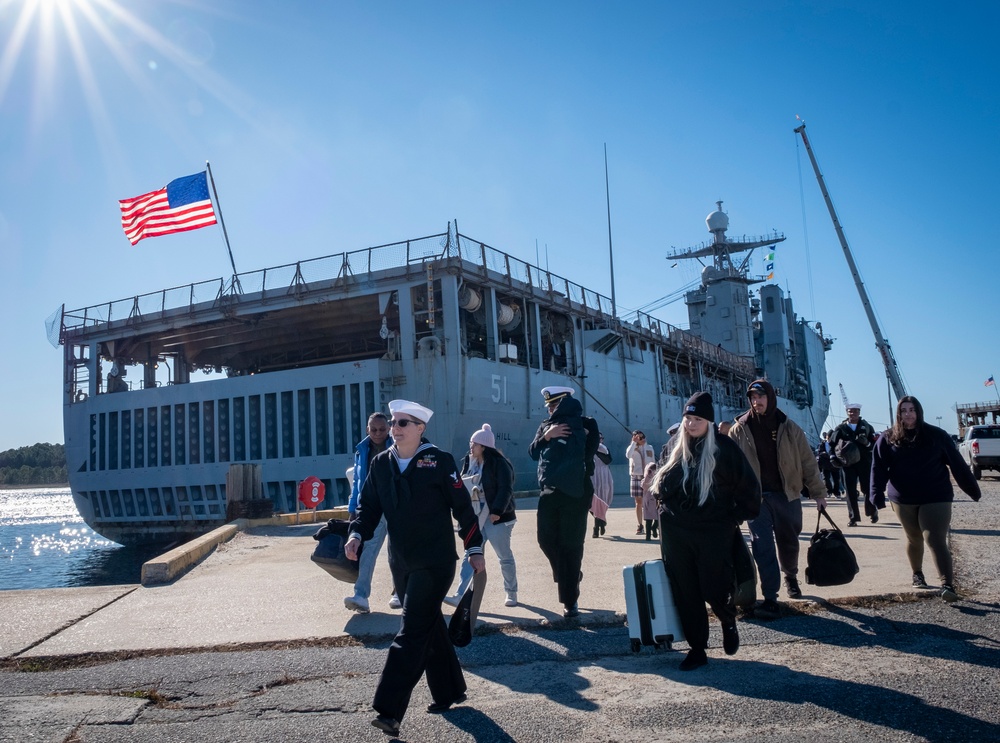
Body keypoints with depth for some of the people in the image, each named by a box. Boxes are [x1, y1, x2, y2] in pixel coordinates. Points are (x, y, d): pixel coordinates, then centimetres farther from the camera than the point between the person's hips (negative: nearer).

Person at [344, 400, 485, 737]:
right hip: (401, 562, 6)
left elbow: (463, 507, -5)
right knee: (430, 627, 17)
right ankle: (450, 691, 32)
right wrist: (357, 533, -9)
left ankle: (390, 710, -9)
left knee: (412, 632, -10)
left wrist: (474, 548, -3)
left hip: (435, 561, -6)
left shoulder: (439, 461, -9)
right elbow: (369, 505, 9)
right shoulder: (381, 463, 5)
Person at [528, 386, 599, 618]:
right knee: (546, 540, 6)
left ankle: (570, 601, 10)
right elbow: (532, 452, 1)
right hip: (548, 492, 5)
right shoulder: (546, 425, 12)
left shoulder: (584, 424, -4)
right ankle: (570, 577, 32)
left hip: (574, 493, -5)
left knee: (571, 545, 0)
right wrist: (546, 436, -13)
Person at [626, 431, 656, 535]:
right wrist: (634, 442, -18)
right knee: (638, 502, 0)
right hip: (636, 477, -1)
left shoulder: (649, 448, 10)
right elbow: (628, 455, -22)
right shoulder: (632, 448, 2)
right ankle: (639, 525, 5)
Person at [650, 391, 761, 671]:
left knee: (715, 589, -3)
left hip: (714, 532, -4)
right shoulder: (676, 448, 6)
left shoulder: (724, 448, -6)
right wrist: (664, 506, 8)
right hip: (675, 532, 4)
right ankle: (697, 648, 19)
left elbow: (748, 485, -1)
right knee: (685, 593, 5)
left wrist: (738, 516, -3)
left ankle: (729, 623, 31)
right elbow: (662, 484, 20)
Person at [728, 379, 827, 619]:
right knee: (763, 546, -7)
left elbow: (807, 461, 3)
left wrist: (818, 493, 2)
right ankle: (770, 599, -6)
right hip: (755, 496, -1)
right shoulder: (739, 430, -3)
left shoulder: (788, 428, 0)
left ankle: (790, 576, 44)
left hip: (787, 494, 2)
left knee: (788, 541, 15)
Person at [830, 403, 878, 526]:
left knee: (867, 488, 6)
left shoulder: (866, 427, 6)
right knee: (850, 491, -1)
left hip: (864, 462, 0)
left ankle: (873, 512, 27)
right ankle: (853, 517, 4)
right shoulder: (840, 428, 5)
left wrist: (867, 443, -17)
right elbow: (833, 445, 2)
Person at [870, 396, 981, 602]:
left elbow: (957, 464, 0)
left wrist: (972, 489, 3)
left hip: (936, 498, -2)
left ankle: (948, 585, -14)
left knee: (936, 540, -13)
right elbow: (879, 468, -7)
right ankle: (917, 574, 37)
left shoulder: (936, 436, -4)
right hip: (903, 500, 2)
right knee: (914, 539, 16)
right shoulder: (888, 439, -3)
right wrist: (877, 493, -19)